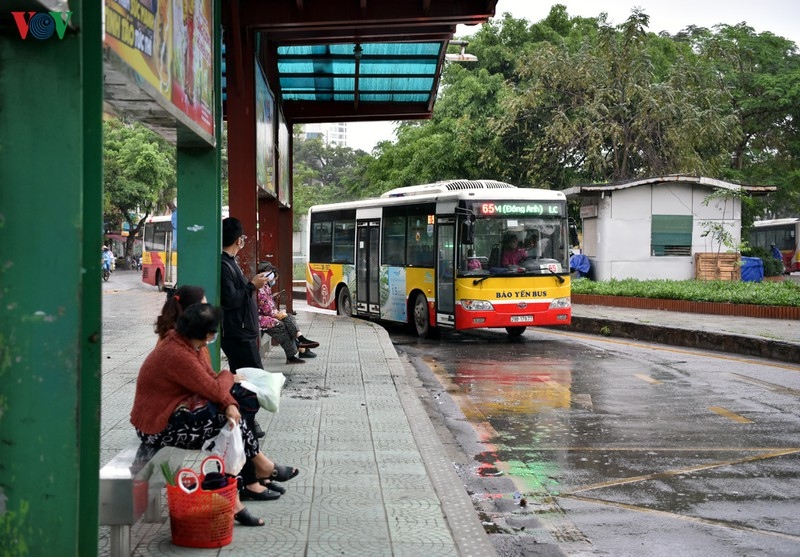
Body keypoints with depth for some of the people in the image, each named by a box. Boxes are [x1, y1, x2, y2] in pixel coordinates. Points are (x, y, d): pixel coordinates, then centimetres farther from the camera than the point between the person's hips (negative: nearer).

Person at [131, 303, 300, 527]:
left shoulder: (186, 343, 5)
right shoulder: (177, 355, -26)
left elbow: (210, 379, 4)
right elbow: (216, 390, -23)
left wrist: (230, 404, -14)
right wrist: (229, 377, -1)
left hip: (175, 413, 9)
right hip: (160, 429, -9)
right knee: (229, 419, -13)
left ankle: (232, 500, -5)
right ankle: (262, 466, 8)